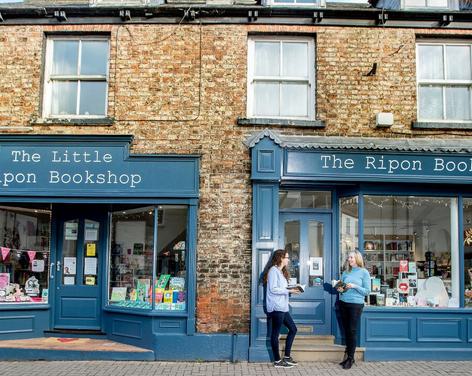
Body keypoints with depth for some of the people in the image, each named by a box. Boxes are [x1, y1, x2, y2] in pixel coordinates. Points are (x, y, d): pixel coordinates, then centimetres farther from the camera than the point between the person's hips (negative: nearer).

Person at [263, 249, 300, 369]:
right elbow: (273, 289, -19)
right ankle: (277, 361, 6)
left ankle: (287, 357, 21)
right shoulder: (273, 270, -11)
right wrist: (289, 291, -16)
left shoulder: (281, 271, 19)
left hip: (283, 307, 10)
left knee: (293, 329, 13)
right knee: (275, 333, -2)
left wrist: (291, 290, 4)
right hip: (276, 307, -10)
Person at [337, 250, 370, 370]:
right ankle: (347, 354, 19)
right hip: (343, 303, 4)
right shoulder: (345, 272, 11)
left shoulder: (364, 272, -1)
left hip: (356, 304, -4)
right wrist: (340, 290, -4)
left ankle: (350, 358, 4)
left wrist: (355, 286, -15)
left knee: (352, 330, -3)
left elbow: (367, 291, -4)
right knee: (346, 330, 8)